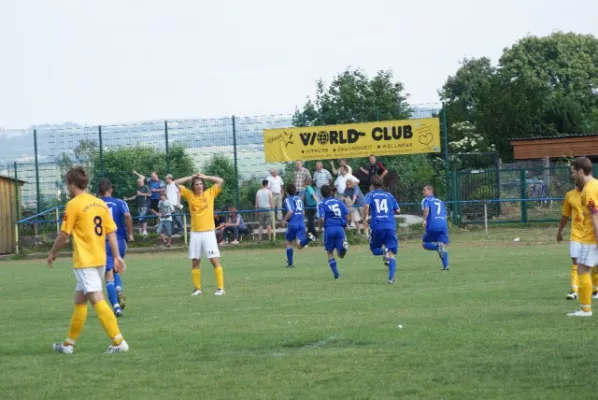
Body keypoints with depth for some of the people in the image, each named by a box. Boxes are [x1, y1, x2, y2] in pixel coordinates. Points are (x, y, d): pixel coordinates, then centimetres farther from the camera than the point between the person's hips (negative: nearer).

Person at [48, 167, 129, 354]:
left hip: (84, 261, -8)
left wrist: (52, 253, 6)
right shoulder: (100, 203, 9)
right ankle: (69, 343, 26)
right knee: (79, 300, 17)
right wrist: (117, 256, 10)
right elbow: (111, 231, 8)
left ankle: (118, 341, -20)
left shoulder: (74, 204, -10)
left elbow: (64, 234, -9)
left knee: (97, 300, -11)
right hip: (100, 259, 8)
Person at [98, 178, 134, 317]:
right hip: (119, 241, 1)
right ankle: (119, 290, -7)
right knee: (116, 271, 23)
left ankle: (116, 306, -12)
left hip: (103, 243, -1)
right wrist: (130, 233, -5)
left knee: (109, 275, 0)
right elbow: (127, 216, -16)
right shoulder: (119, 203, 2)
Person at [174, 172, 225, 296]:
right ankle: (197, 288, 13)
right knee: (195, 262, 5)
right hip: (195, 233, 2)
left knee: (215, 260, -7)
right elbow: (176, 183, 7)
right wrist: (191, 177, 6)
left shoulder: (210, 193, 3)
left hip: (208, 232, -2)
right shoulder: (189, 195, 7)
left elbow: (221, 181, 0)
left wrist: (205, 177, 3)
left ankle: (220, 288, -6)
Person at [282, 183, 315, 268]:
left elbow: (291, 211, -18)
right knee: (300, 245, -2)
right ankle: (308, 238, -32)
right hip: (301, 223, 5)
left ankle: (290, 263, 19)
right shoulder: (299, 198, 18)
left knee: (289, 242, 15)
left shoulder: (288, 199, -4)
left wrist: (284, 220, -6)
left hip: (293, 224, -5)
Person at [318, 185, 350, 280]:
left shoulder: (322, 204, 3)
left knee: (330, 253, 16)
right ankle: (344, 246, -29)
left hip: (329, 229, -2)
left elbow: (322, 219, -10)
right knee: (341, 255, 5)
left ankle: (336, 274, 6)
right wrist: (344, 223, 21)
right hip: (340, 228, 2)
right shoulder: (339, 201, 13)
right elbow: (347, 214, 4)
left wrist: (320, 227, 10)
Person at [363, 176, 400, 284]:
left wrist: (364, 219, -3)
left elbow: (366, 206, -12)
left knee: (374, 249, 18)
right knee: (391, 253, 1)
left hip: (377, 226, -2)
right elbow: (397, 210, 16)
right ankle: (391, 277, -18)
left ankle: (384, 251, -18)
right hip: (390, 226, 2)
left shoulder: (370, 195, 9)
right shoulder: (389, 195, 16)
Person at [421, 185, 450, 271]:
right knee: (444, 245, 6)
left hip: (432, 225, -5)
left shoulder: (426, 200, 10)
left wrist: (424, 220, -15)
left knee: (424, 243, 10)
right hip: (443, 224, 5)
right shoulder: (440, 201, 27)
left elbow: (426, 209, -12)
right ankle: (446, 265, -13)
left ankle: (438, 246, -21)